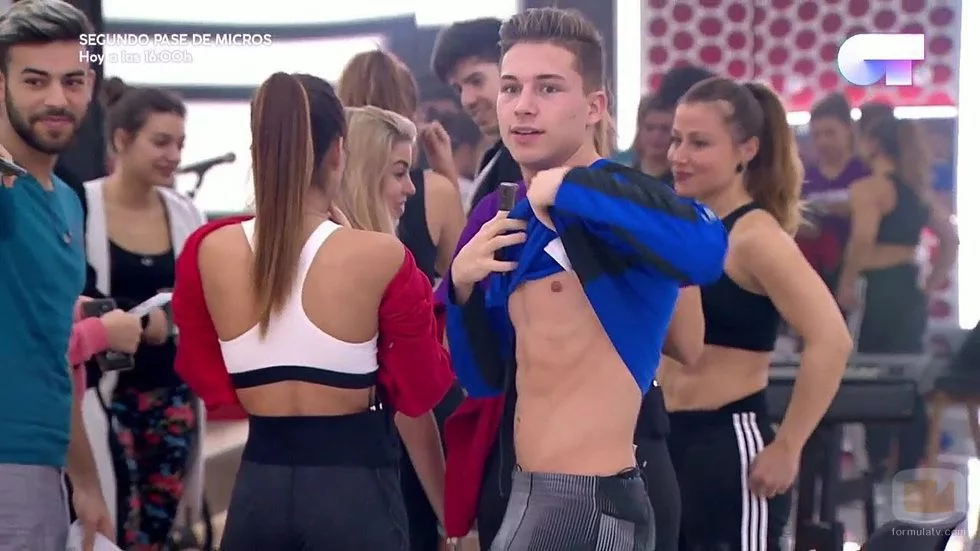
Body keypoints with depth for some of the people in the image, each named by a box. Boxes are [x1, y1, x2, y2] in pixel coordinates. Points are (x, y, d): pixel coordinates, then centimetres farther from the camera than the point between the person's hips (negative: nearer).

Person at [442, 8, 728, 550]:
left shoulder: (612, 200, -13)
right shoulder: (519, 223, 12)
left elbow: (705, 251, -37)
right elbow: (488, 381, 16)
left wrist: (570, 188, -25)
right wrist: (463, 288, -2)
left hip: (588, 499, -8)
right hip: (528, 492, 8)